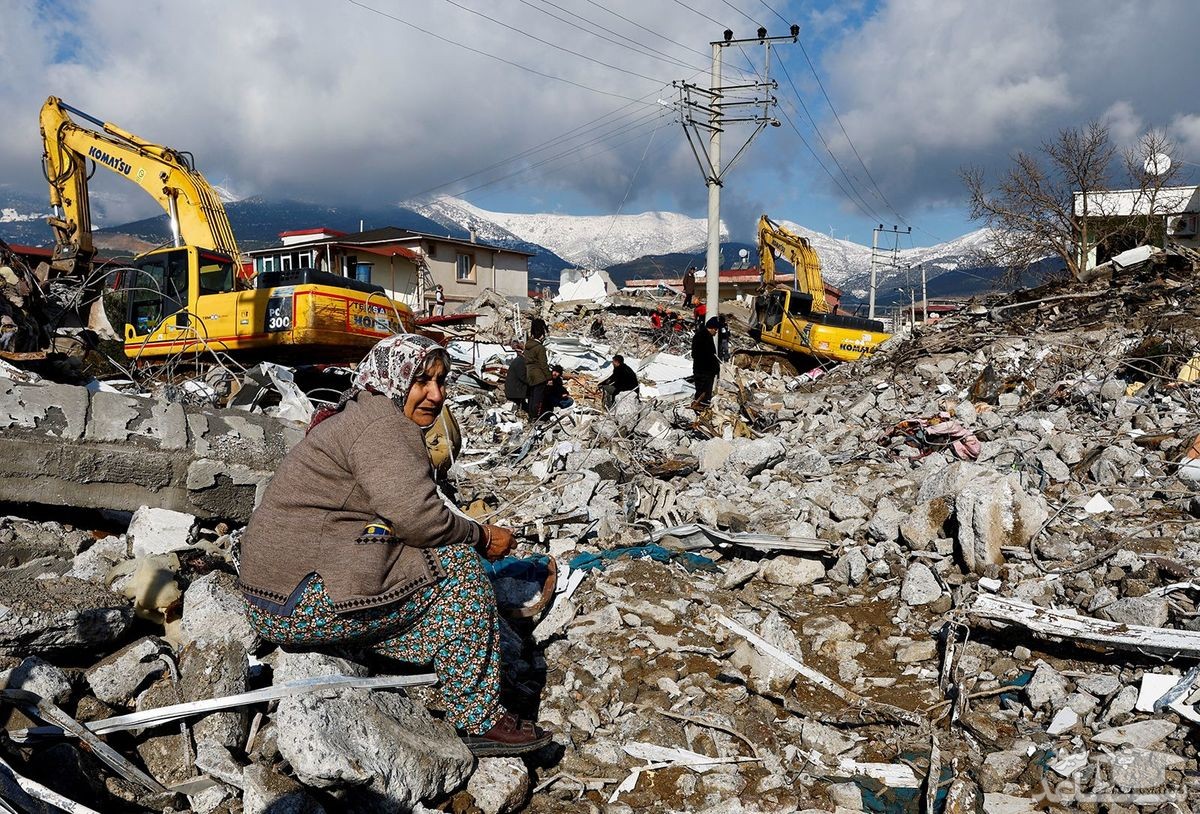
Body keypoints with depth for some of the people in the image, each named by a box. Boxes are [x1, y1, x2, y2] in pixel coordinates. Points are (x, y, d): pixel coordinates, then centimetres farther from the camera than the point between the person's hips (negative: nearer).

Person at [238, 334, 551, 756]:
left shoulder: (360, 418, 20)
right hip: (306, 602, -10)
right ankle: (479, 721, -4)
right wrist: (482, 537, -6)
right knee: (457, 565, -9)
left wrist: (469, 531, 4)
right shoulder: (381, 423, -13)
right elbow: (418, 517, -23)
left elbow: (401, 516, 18)